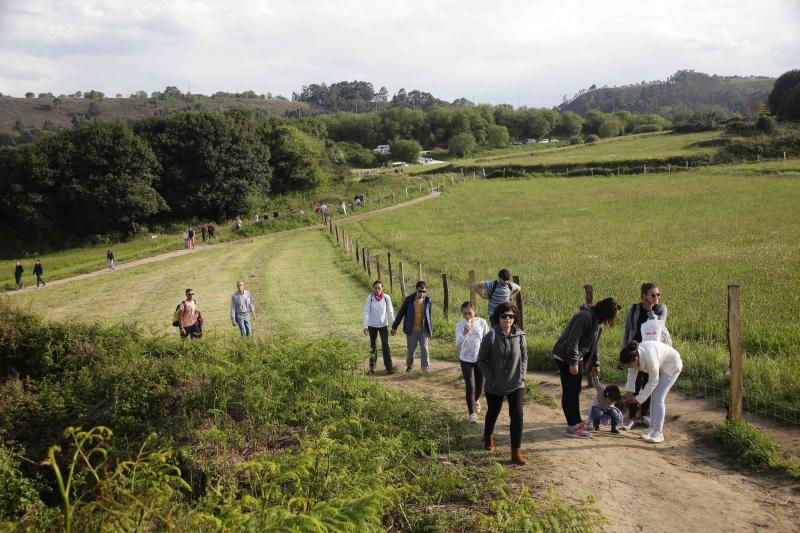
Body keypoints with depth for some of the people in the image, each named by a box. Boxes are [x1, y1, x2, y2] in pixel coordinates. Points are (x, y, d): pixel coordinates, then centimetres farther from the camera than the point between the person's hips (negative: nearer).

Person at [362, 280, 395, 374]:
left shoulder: (386, 298, -7)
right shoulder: (370, 298, -8)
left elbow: (390, 312, -1)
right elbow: (366, 312, -7)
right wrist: (365, 326, -11)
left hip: (384, 325, 0)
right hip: (372, 325, 0)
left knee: (385, 346, -4)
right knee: (373, 346, 10)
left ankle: (389, 367, 0)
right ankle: (372, 367, 18)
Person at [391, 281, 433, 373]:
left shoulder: (427, 300, -2)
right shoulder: (409, 299, -8)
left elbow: (429, 315, 7)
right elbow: (401, 313, -1)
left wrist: (430, 329, 7)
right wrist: (394, 327, 1)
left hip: (423, 330, 1)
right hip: (412, 330, -1)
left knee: (424, 350, 0)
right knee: (410, 350, 10)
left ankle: (426, 369, 4)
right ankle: (409, 366, 33)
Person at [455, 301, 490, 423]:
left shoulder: (482, 322, -8)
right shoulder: (460, 325, -10)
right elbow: (458, 344, -18)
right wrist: (464, 333, -36)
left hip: (480, 359, 1)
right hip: (466, 360, -1)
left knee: (480, 386, 12)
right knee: (470, 386, -4)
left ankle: (476, 400, 46)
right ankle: (471, 413, 9)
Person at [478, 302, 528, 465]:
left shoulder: (520, 336, -8)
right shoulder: (491, 337, -15)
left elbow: (524, 357, 6)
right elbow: (482, 359, -6)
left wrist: (522, 375, -2)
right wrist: (490, 378, -11)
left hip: (516, 385, 1)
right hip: (495, 386, -1)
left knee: (517, 415, -9)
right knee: (492, 413, 20)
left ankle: (516, 452, 1)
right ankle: (488, 437, 50)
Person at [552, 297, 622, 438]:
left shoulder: (598, 321, 8)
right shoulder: (585, 316, -24)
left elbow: (593, 344, 18)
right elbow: (573, 341, -26)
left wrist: (594, 363, 21)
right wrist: (573, 362, -25)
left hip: (576, 357, 10)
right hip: (565, 357, -10)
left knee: (576, 390, 16)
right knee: (569, 391, -5)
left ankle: (577, 421, 26)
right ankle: (572, 427, 0)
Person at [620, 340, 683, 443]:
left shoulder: (649, 359, -41)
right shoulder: (632, 356, -22)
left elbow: (653, 381, -27)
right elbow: (632, 373, -3)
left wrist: (638, 399, -21)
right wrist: (629, 391, -12)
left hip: (672, 365, -7)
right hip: (660, 365, 7)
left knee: (658, 398, -13)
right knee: (654, 397, 8)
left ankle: (658, 433, -10)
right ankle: (652, 428, 16)